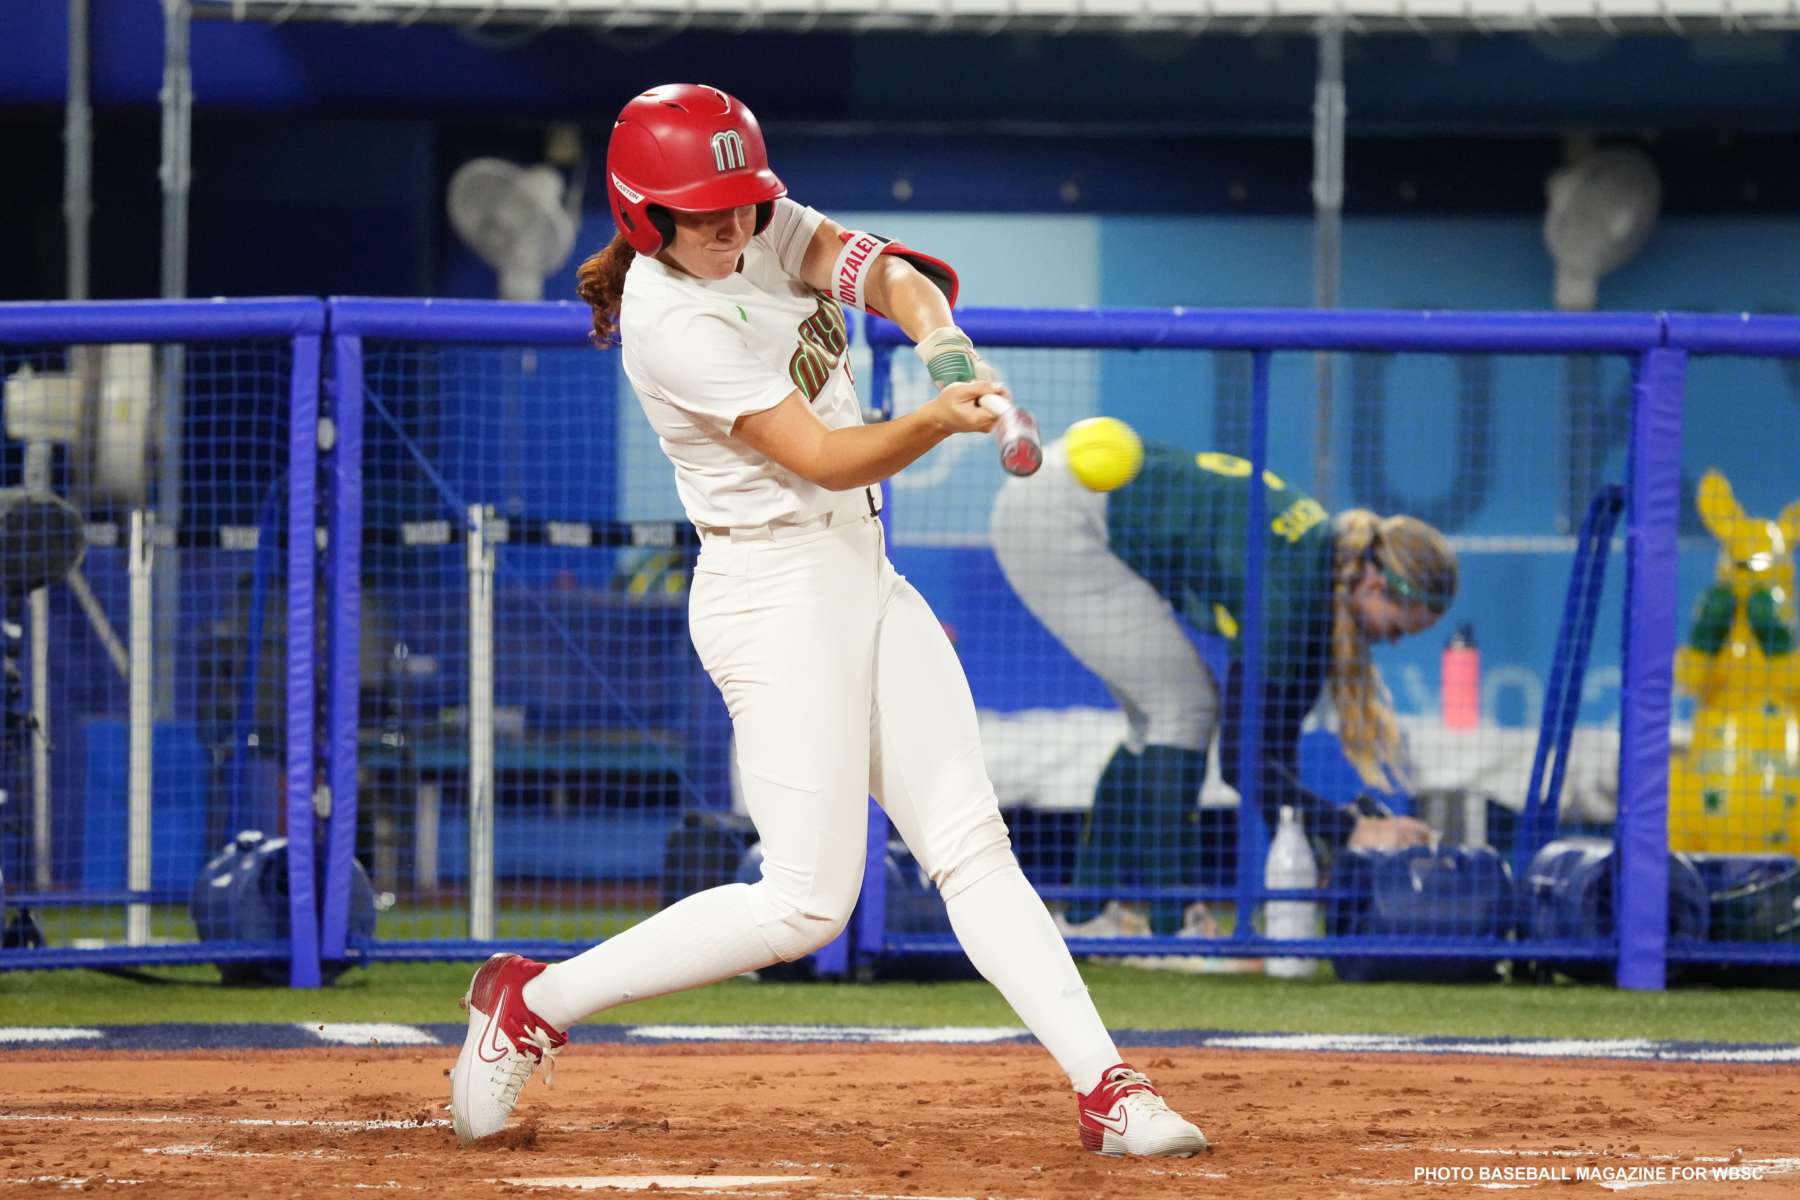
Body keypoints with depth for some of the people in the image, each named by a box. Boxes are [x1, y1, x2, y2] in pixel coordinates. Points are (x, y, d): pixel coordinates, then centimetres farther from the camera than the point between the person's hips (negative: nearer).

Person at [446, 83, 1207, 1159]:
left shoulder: (764, 229, 4)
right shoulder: (668, 322, -20)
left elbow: (878, 269, -10)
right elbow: (825, 458, -22)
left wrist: (936, 330, -32)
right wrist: (937, 422, -39)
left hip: (864, 576, 8)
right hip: (778, 595, -8)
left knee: (972, 844, 2)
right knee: (806, 903, -9)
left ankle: (1106, 1089, -1)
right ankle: (535, 1004, 2)